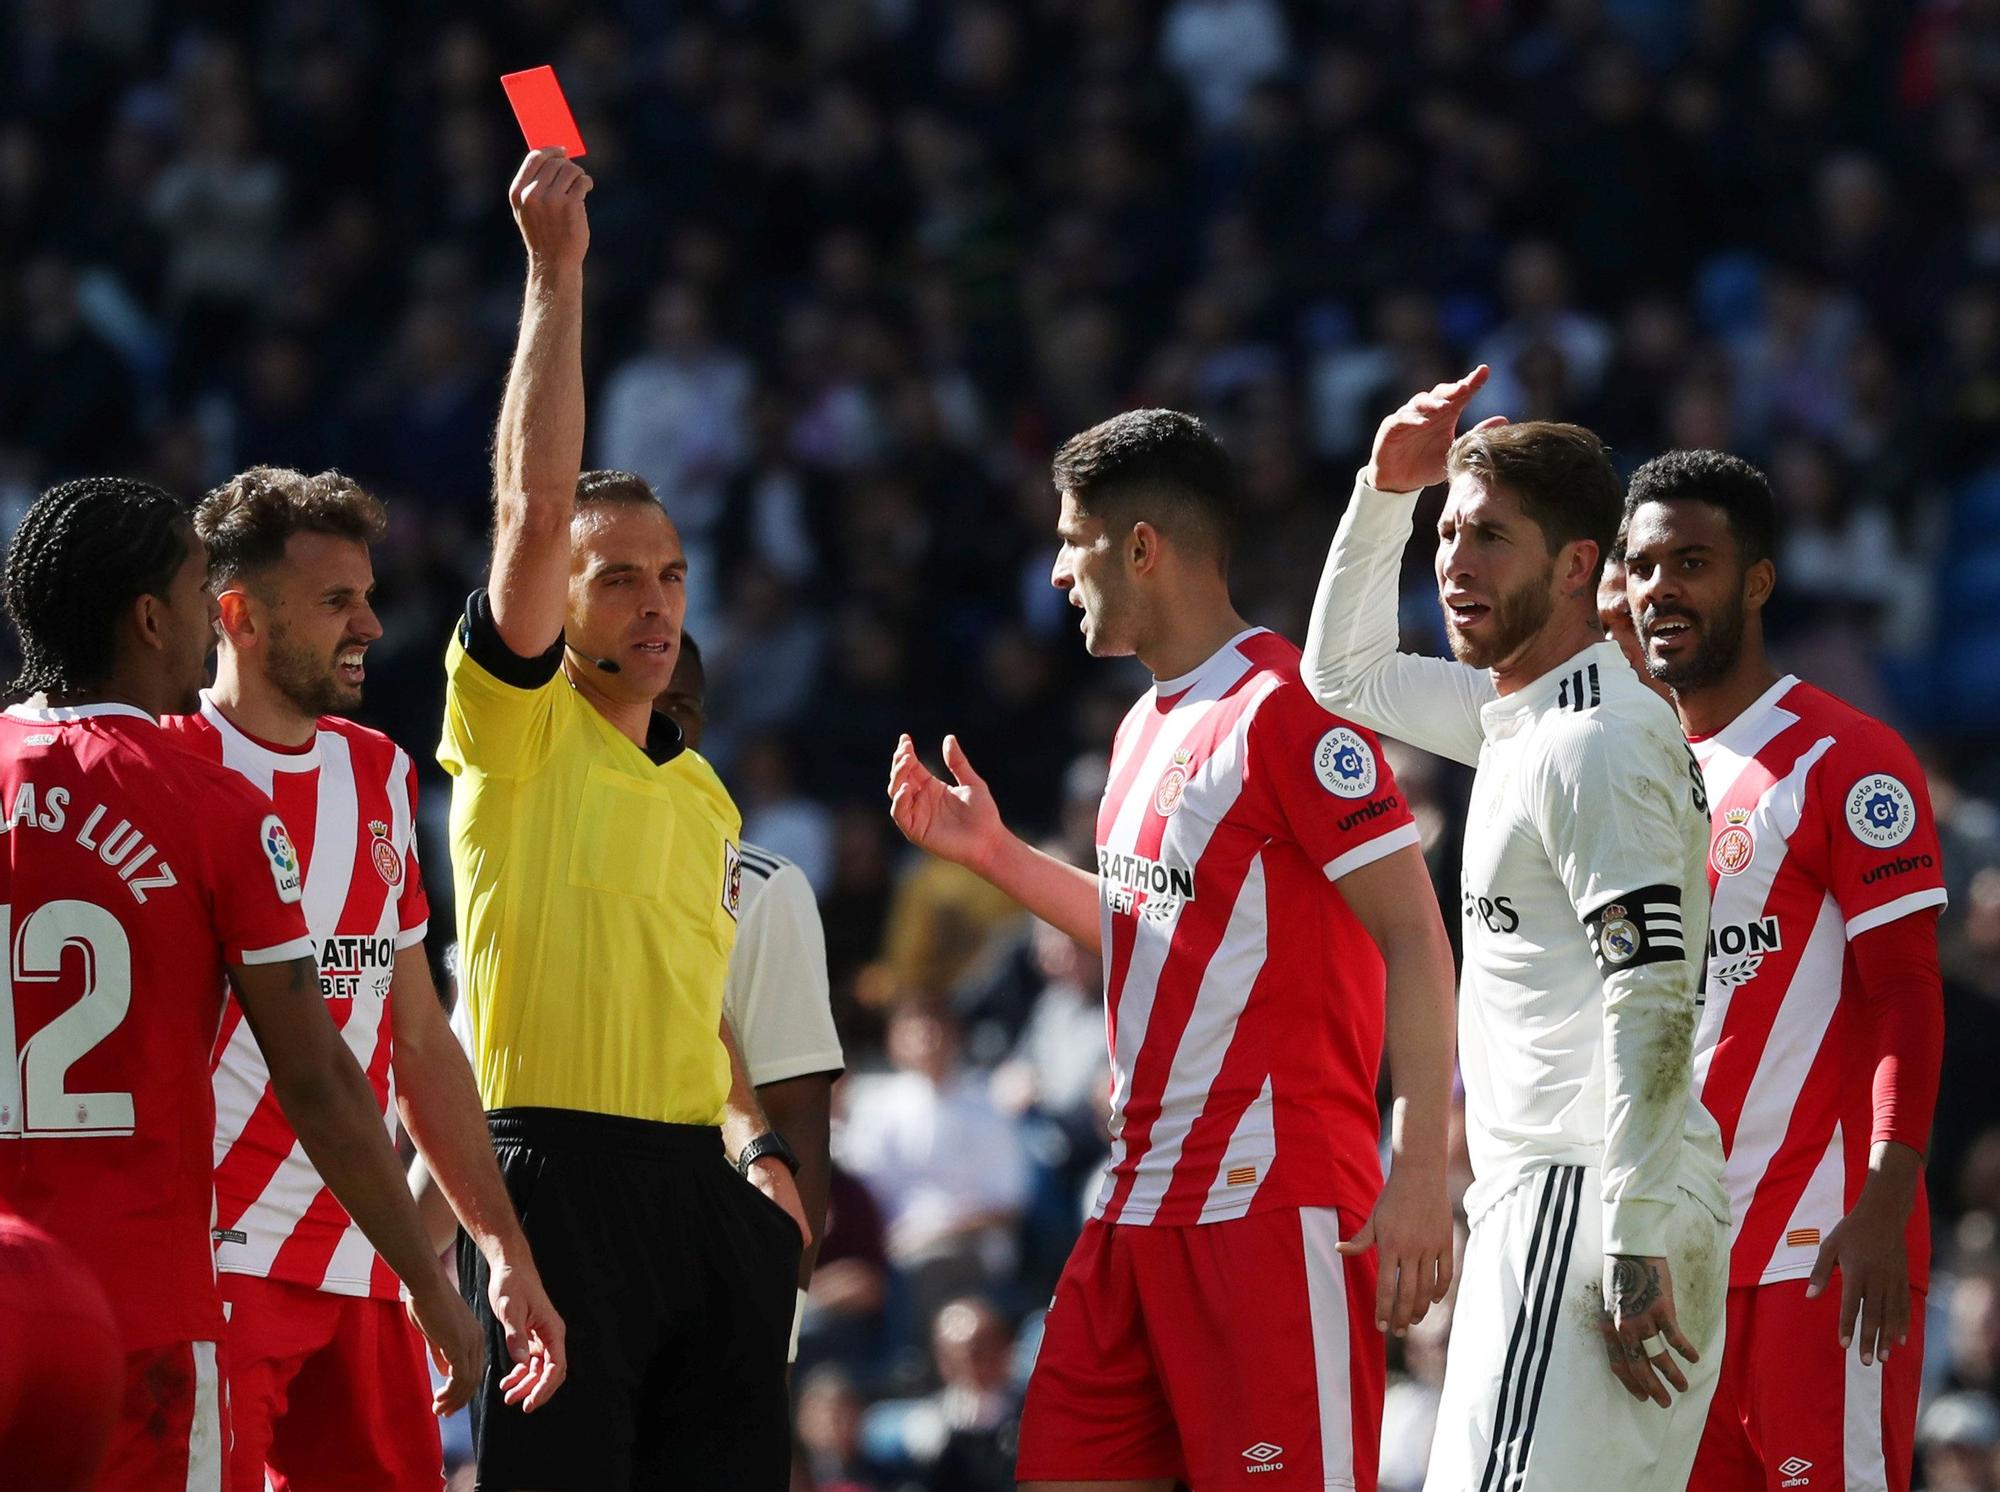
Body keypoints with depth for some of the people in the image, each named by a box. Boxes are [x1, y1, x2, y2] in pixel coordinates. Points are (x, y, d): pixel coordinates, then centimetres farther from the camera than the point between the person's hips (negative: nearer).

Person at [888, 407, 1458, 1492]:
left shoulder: (1283, 707, -12)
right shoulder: (1148, 727, 18)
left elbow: (1413, 936, -17)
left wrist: (1421, 1168, -25)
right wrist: (993, 855, 26)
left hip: (1273, 1199, -10)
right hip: (1143, 1198, 10)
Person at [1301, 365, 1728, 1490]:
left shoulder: (1593, 741, -13)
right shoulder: (1517, 711, 17)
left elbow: (1653, 997, -20)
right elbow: (1344, 676, 35)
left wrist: (1634, 1246, -25)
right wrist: (1389, 493, 20)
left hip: (1585, 1200, -10)